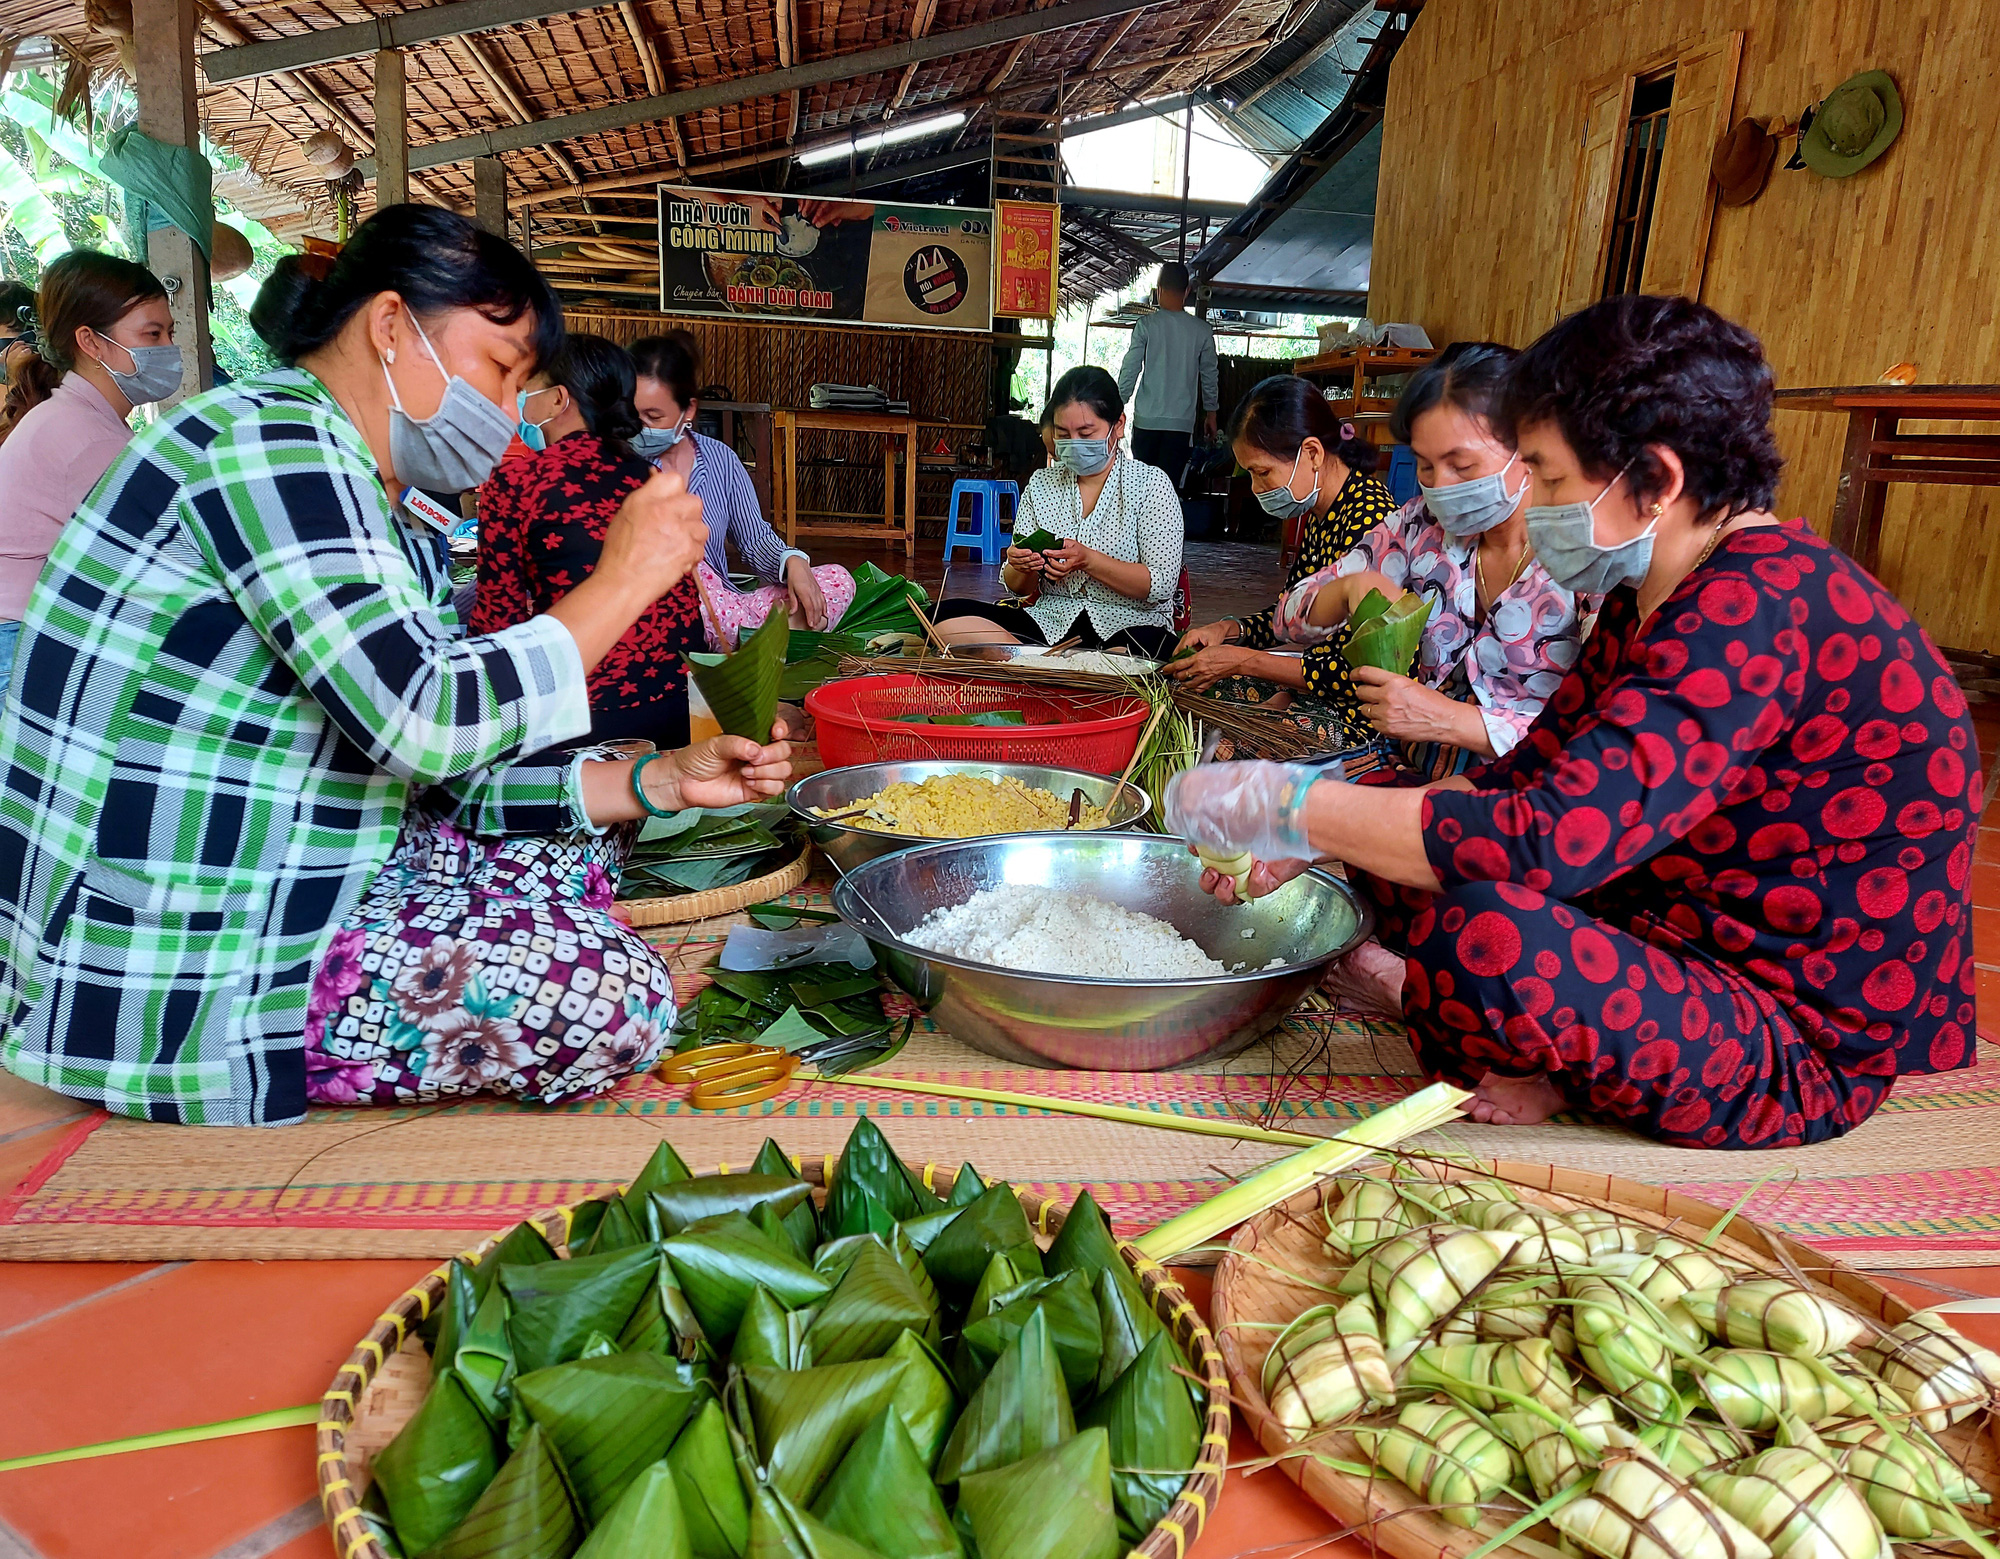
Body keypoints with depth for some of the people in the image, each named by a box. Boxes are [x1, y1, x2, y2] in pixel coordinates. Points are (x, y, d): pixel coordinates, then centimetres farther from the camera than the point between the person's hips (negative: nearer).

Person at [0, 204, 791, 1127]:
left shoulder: (398, 534, 12)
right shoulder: (270, 438, -16)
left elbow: (438, 779, 8)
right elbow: (421, 723, -28)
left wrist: (653, 782, -2)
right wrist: (620, 582, -17)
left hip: (280, 897, 10)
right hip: (170, 980, -10)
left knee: (574, 837, 14)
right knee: (617, 996, -15)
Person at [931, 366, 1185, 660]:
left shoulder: (1150, 484, 1)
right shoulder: (1041, 484, 12)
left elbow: (1161, 585, -8)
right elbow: (1018, 587, 13)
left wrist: (1087, 560, -20)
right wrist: (1023, 567, -12)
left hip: (1130, 624, -4)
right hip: (1051, 621, 5)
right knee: (947, 616, -21)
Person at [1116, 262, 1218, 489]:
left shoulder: (1147, 324, -4)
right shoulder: (1202, 330, 2)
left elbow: (1129, 370, -4)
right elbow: (1209, 375, 11)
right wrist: (1211, 413, 23)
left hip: (1147, 419, -1)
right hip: (1182, 421, 1)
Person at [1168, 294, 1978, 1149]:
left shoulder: (1764, 609, -27)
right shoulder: (1652, 597, 6)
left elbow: (1551, 839, -37)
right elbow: (1521, 781, 7)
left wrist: (1285, 805, -27)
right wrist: (1304, 840, -5)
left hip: (1805, 1054, -9)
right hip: (1696, 958, 9)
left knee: (1481, 934, -35)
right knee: (1393, 848, 9)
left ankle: (1564, 1078, -3)